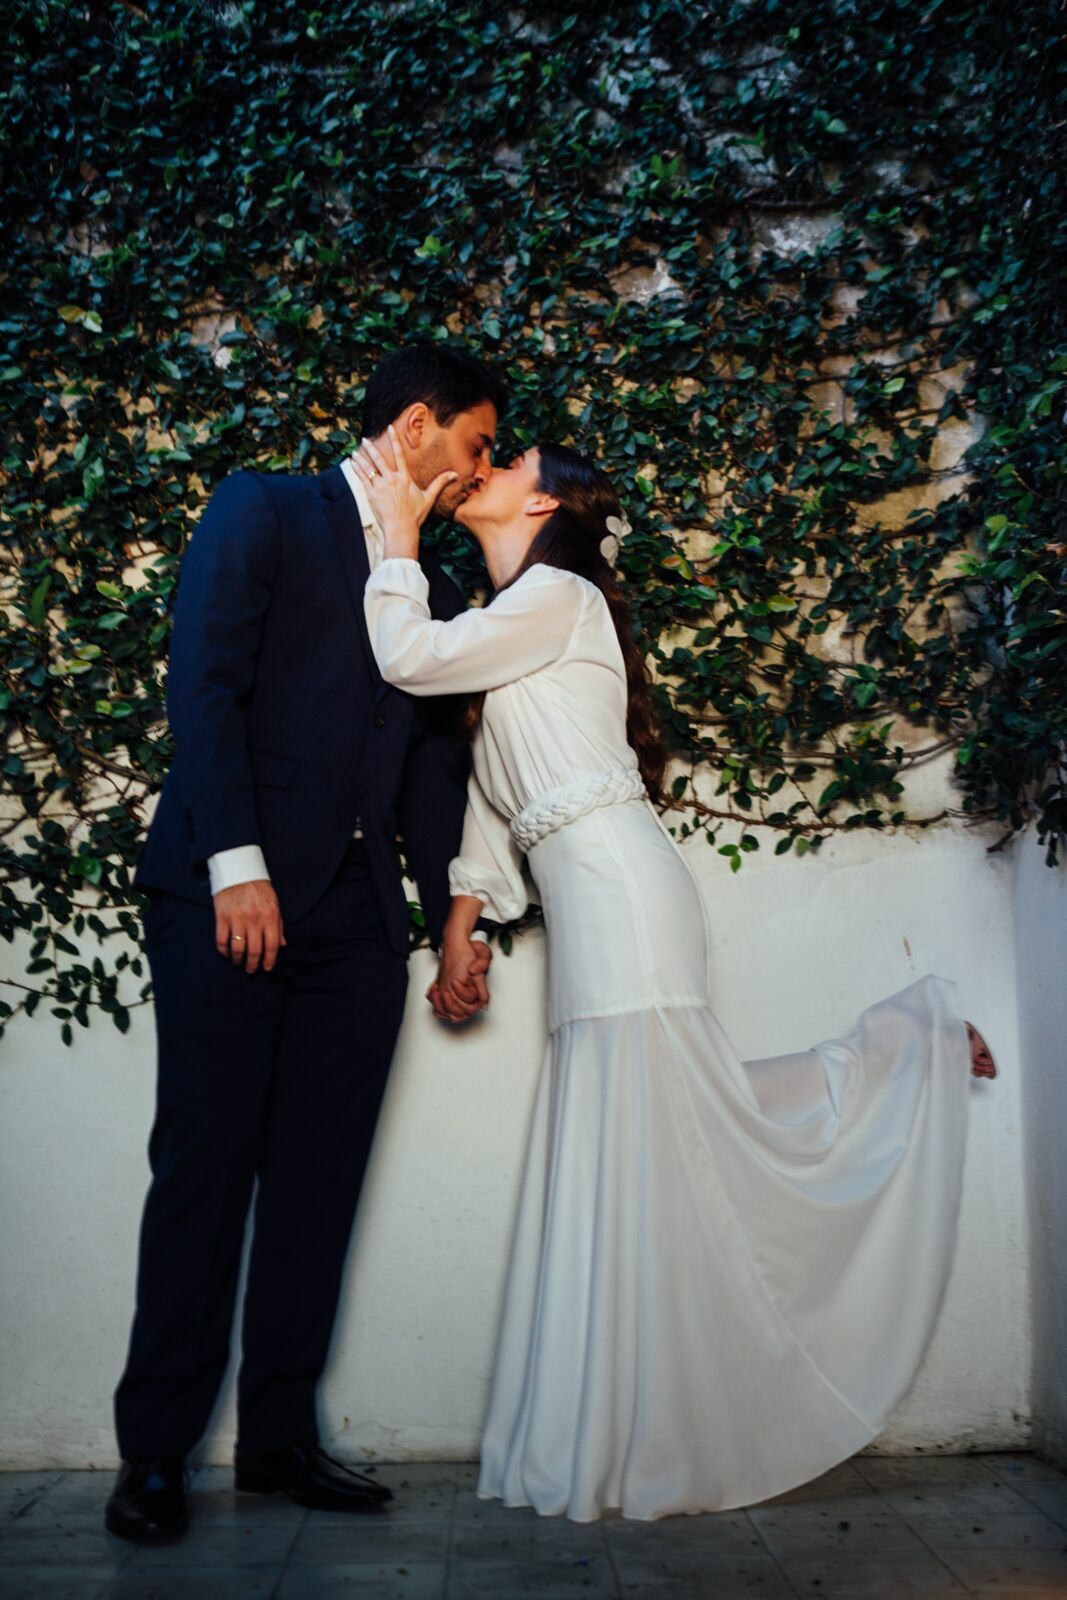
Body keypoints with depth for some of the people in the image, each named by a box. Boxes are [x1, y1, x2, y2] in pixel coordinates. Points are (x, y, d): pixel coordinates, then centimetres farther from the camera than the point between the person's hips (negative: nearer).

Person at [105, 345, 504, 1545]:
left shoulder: (433, 586, 21)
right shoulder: (261, 511, 4)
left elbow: (434, 758, 17)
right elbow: (203, 684, -7)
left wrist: (453, 909, 8)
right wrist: (234, 867, -16)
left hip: (357, 916, 6)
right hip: (231, 892, -5)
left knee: (320, 1179, 6)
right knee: (206, 1165, -2)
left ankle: (278, 1435, 18)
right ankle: (153, 1453, 11)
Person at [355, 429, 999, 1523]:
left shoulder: (559, 595, -3)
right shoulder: (510, 628, 24)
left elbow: (410, 657, -11)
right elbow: (492, 787, 23)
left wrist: (398, 536, 3)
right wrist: (461, 925, 19)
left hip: (620, 895, -9)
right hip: (583, 910, 9)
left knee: (640, 1152, -6)